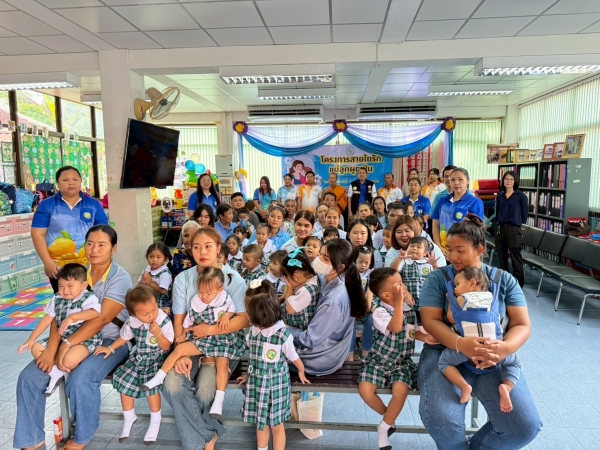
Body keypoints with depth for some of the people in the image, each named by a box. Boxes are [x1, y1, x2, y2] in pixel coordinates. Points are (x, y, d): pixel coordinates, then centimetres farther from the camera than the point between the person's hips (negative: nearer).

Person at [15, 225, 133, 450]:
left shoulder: (120, 278, -14)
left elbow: (102, 319, -22)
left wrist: (67, 344, -26)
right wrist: (52, 348, -17)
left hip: (111, 341, -6)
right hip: (77, 340, 6)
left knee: (80, 379, -31)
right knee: (29, 377, -7)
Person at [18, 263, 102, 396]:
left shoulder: (88, 298, -14)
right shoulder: (57, 299, 7)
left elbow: (95, 313, -34)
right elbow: (47, 320, 12)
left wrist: (72, 317, -39)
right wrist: (31, 339, 11)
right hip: (61, 338, 8)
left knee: (69, 360, -32)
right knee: (36, 349, -3)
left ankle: (65, 371, 6)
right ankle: (56, 373, 0)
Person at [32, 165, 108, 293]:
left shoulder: (93, 204, 6)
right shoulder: (46, 205, 2)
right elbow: (38, 235, -1)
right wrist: (48, 262, -9)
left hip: (89, 266, 1)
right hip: (59, 267, -1)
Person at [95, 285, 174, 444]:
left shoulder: (165, 322, -21)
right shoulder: (132, 322, -9)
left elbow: (166, 347, -16)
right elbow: (124, 337, 13)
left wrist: (158, 334, -31)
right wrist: (111, 348, 3)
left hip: (156, 359, -5)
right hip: (138, 357, 5)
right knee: (124, 381, -7)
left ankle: (155, 421, 0)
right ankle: (129, 418, 19)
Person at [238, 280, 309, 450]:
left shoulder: (283, 335, -25)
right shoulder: (253, 330, -7)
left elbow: (294, 358, -7)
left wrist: (301, 373, 8)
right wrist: (250, 376, 14)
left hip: (275, 384, -5)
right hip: (257, 382, 5)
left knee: (276, 424, 13)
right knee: (260, 421, 21)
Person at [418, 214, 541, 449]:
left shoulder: (504, 280, 6)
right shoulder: (437, 279, -1)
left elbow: (522, 324, 0)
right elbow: (431, 321, -9)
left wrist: (505, 347, -23)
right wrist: (461, 344, -29)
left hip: (495, 359, 3)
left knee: (526, 425, -17)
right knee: (439, 418, -27)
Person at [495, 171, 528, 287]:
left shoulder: (520, 196, -3)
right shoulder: (500, 196, 10)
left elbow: (525, 213, 1)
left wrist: (521, 226, 3)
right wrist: (499, 225, 13)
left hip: (514, 229, -5)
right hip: (501, 229, 5)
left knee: (516, 259, -1)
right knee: (502, 257, 11)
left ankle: (518, 285, 7)